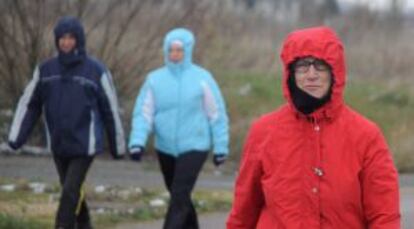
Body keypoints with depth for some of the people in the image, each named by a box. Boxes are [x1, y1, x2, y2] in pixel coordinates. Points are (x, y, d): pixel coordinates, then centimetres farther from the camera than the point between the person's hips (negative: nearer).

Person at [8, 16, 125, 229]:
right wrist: (16, 137, -5)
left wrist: (118, 146, 3)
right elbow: (29, 104, 4)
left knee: (70, 192, -12)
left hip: (84, 145, -4)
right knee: (72, 192, 13)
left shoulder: (96, 70, -7)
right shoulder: (46, 69, 2)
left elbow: (110, 109, -1)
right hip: (58, 146, 4)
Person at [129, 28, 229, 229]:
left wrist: (220, 147, 0)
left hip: (194, 147, -4)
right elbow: (143, 113, -2)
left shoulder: (202, 78, -5)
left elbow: (217, 115, 0)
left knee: (180, 196, -15)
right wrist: (137, 141, -17)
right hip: (165, 148, 4)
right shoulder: (155, 79, 0)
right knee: (178, 196, 17)